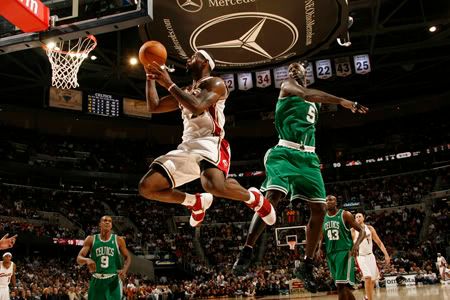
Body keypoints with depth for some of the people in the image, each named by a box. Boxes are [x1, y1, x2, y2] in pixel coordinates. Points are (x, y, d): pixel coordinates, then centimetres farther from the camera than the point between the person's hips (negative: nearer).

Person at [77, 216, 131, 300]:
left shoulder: (118, 240, 0)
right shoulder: (91, 239, 1)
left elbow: (127, 257, 6)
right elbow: (79, 258, -4)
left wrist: (124, 270, -15)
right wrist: (87, 260, -28)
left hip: (113, 280, -1)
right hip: (97, 281, 1)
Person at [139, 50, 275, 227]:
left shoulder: (215, 83, 2)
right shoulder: (185, 92, 26)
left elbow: (197, 107, -17)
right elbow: (153, 107, 24)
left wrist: (169, 84, -11)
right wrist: (150, 76, 17)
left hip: (210, 143, -8)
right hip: (186, 147, 8)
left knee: (214, 185, -39)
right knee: (147, 188, -4)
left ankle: (253, 198, -5)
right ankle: (197, 203, 17)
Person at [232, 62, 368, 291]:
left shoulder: (314, 103, 27)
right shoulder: (287, 86, 6)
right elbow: (306, 94, -16)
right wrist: (342, 101, -25)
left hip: (308, 156, 7)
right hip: (285, 152, -7)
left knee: (319, 209, -1)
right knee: (273, 196, -28)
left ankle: (307, 265, 11)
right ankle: (246, 252, -22)